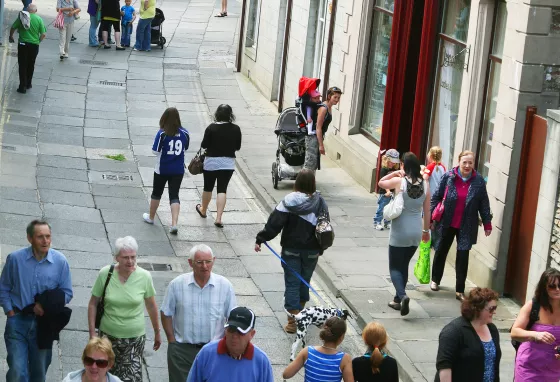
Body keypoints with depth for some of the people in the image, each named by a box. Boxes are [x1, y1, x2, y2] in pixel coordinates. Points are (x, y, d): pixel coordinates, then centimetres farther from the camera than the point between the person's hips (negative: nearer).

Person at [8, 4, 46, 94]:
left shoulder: (22, 17, -6)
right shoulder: (39, 19, -4)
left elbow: (13, 28, -1)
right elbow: (43, 34, -6)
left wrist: (11, 37, 18)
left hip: (23, 44, -2)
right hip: (34, 45, 2)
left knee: (22, 66, 4)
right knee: (31, 65, 18)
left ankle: (23, 87, 0)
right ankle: (28, 84, 29)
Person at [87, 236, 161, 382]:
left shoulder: (144, 276, -9)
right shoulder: (105, 274, -10)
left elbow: (151, 306, 4)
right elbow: (93, 304, 0)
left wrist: (157, 332, 12)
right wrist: (92, 333, -3)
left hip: (135, 338, -1)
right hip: (108, 335, 1)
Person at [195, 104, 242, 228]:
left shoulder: (211, 128, -14)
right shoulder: (236, 129, -6)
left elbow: (204, 145, -9)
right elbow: (238, 147, 2)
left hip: (212, 161, -1)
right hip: (228, 163, 1)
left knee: (208, 187, 17)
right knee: (222, 190, 3)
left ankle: (203, 210, 39)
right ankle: (218, 218, -6)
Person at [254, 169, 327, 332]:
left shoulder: (289, 202, -15)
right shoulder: (320, 203, -5)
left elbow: (274, 223, -17)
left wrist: (260, 239, -9)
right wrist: (320, 249, 15)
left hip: (291, 250, -3)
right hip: (312, 251, 3)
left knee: (292, 283, 2)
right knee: (304, 281, 19)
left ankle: (293, 320, -2)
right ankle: (299, 311, 34)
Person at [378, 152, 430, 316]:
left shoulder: (399, 181, -15)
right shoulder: (425, 184, -4)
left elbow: (381, 183, 4)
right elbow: (427, 210, 4)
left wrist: (395, 173, 0)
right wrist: (426, 230, 14)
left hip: (400, 231, -4)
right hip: (416, 232, 4)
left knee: (395, 267, 5)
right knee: (404, 265, 19)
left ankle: (402, 296, -17)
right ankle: (398, 299, 25)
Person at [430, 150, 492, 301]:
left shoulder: (479, 181, -5)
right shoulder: (448, 177, -6)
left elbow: (484, 204, 1)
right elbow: (436, 197, -1)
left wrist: (487, 223, 2)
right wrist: (430, 216, -4)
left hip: (466, 226, -1)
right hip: (447, 223, 1)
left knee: (463, 257, -4)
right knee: (441, 251, 16)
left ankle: (460, 291, 4)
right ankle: (435, 280, 38)